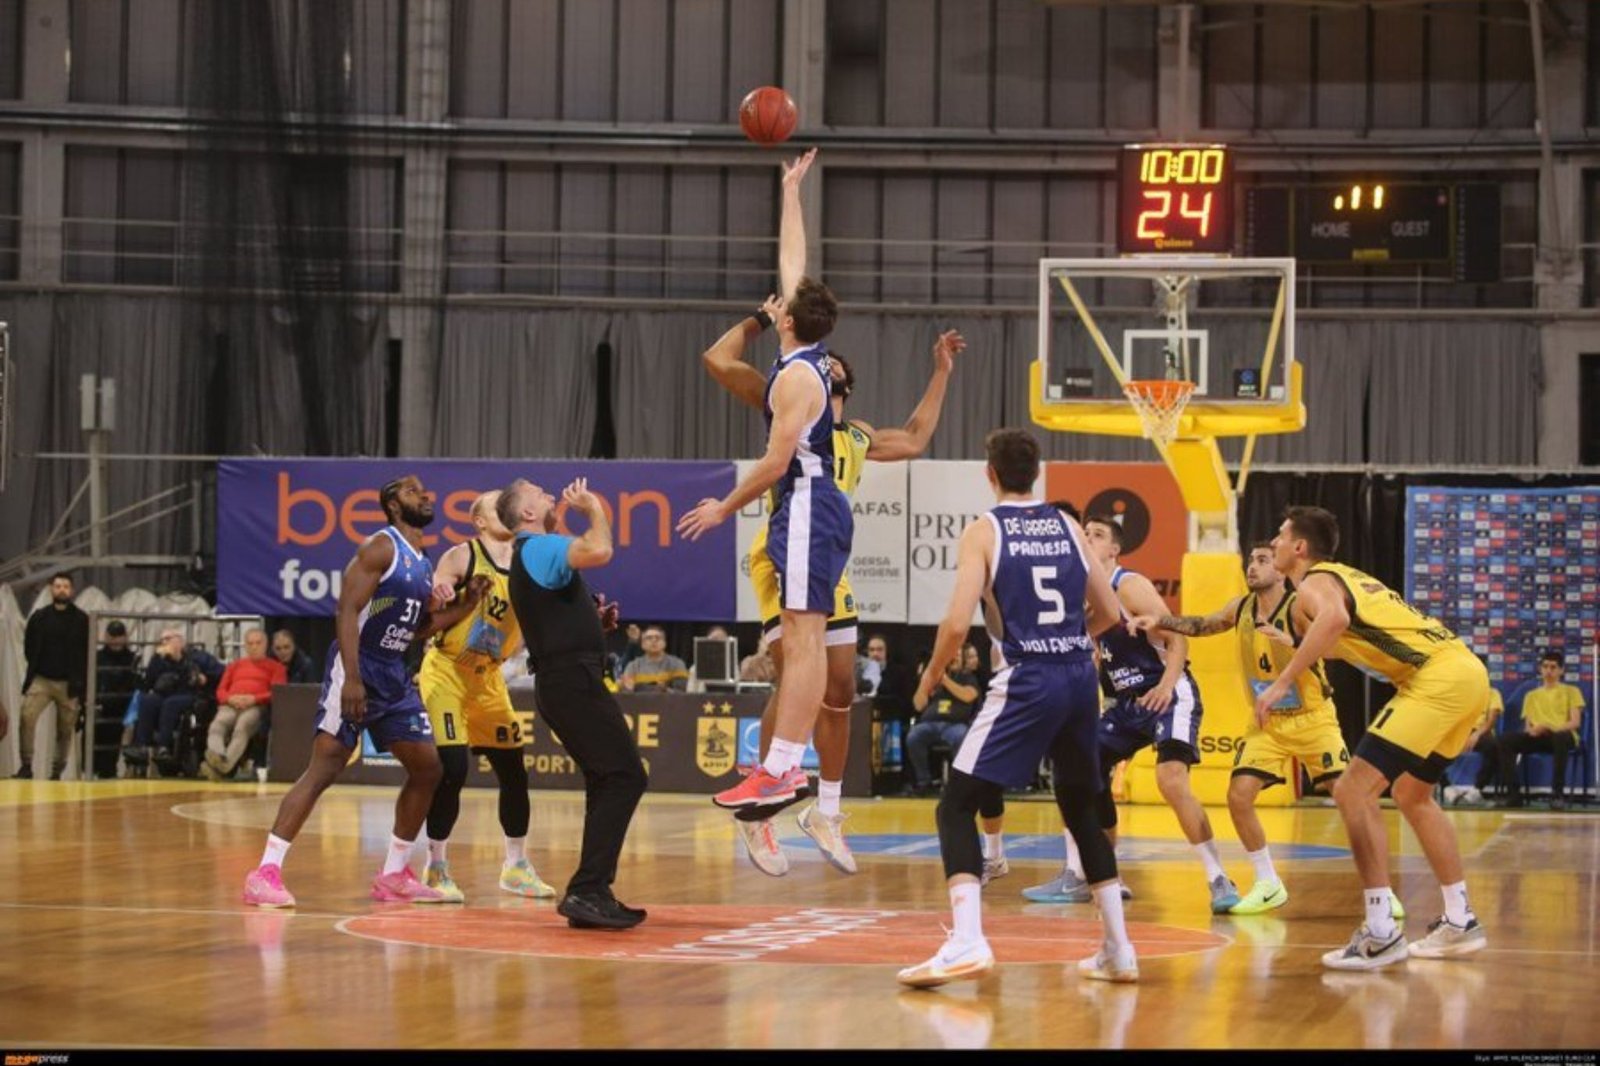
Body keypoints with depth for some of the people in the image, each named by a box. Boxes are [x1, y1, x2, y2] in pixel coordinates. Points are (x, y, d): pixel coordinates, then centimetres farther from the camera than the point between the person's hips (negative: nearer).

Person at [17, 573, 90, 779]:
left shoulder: (81, 620, 0)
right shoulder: (39, 617, 5)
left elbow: (87, 654, 1)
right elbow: (29, 647, 14)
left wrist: (79, 682, -5)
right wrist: (36, 669, 5)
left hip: (69, 683, -1)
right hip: (41, 679, 1)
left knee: (66, 729, 3)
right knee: (27, 717, -18)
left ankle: (57, 771, 13)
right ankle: (26, 765, -12)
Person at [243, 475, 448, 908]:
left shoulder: (423, 564, 15)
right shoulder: (381, 548, -10)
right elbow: (347, 611, -18)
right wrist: (351, 679, -27)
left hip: (395, 674, 9)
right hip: (357, 666, -9)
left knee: (428, 768, 7)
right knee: (324, 768, -14)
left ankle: (393, 875, 16)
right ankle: (266, 872, -15)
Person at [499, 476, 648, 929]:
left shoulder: (530, 556, 22)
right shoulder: (539, 547, -10)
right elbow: (598, 552, -30)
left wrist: (595, 620, 13)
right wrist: (593, 506, -13)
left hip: (562, 682, 11)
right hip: (573, 679, -11)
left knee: (607, 781, 14)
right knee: (625, 776, -14)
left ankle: (593, 895, 14)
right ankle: (586, 891, -18)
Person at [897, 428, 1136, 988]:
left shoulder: (984, 531, -2)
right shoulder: (1068, 527, 12)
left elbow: (957, 622, -11)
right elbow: (1109, 613, 16)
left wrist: (931, 676, 6)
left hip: (1025, 684, -5)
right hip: (1081, 678, 5)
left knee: (956, 806, -1)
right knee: (1081, 809, 22)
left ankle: (967, 942, -20)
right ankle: (1118, 950, 22)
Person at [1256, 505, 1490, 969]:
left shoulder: (1313, 583, -3)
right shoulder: (1344, 576, 24)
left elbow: (1335, 618, -27)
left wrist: (1283, 682, -25)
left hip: (1438, 678, -10)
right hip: (1467, 671, 10)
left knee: (1354, 789, -10)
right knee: (1411, 793, 25)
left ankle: (1381, 933, -13)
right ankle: (1459, 922, 28)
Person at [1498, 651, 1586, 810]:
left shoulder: (1571, 691, 15)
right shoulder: (1531, 695, 24)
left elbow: (1575, 722, 1)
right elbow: (1527, 726, 16)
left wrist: (1553, 728, -18)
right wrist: (1531, 730, -11)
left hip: (1562, 734, -3)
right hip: (1537, 737, 3)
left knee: (1560, 738, -43)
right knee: (1506, 740, -26)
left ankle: (1558, 794, -39)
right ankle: (1514, 794, -31)